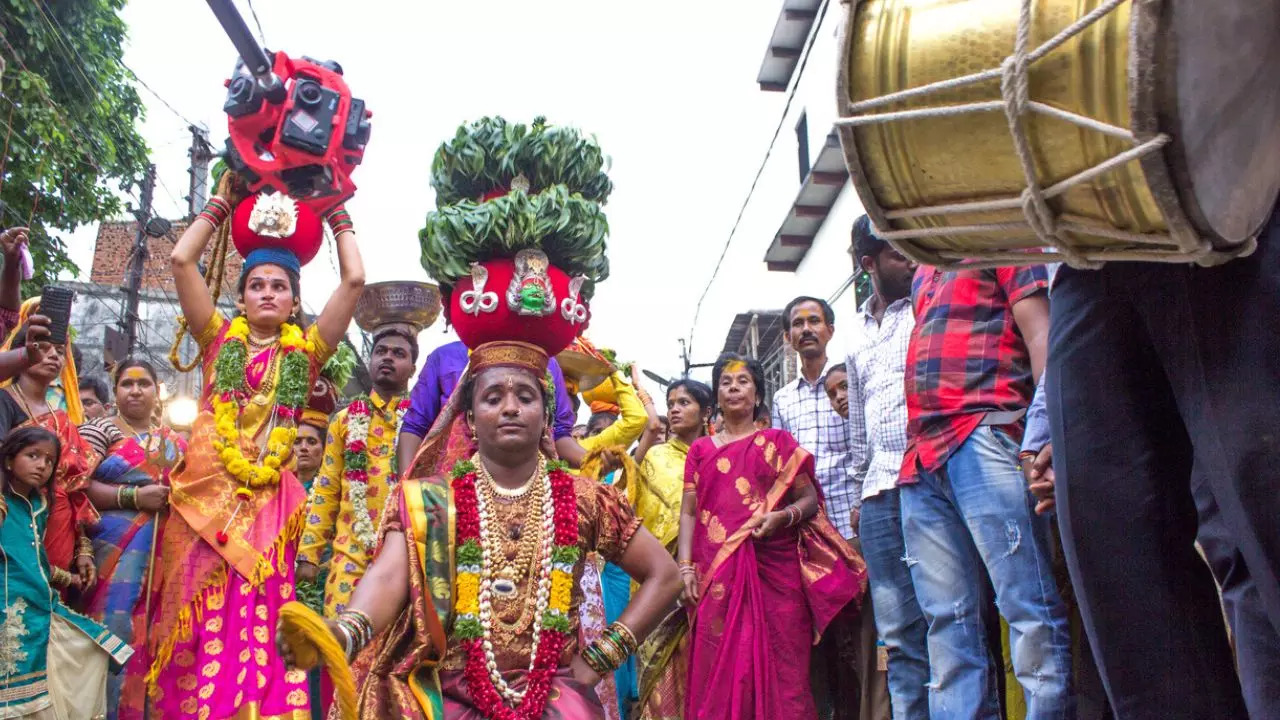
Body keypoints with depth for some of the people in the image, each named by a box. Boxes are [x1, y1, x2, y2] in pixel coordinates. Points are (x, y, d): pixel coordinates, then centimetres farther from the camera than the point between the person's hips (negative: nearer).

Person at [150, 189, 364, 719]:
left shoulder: (307, 349, 10)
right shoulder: (220, 338, 13)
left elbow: (354, 280, 2)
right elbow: (181, 260, 6)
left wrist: (337, 213, 13)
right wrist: (222, 204, 16)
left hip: (268, 502, -1)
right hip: (205, 494, 1)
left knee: (256, 624, -4)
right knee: (195, 629, 2)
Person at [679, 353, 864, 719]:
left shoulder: (778, 441, 11)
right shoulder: (701, 449, 16)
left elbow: (810, 499, 6)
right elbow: (688, 511, 11)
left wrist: (782, 517, -15)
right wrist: (686, 568, -1)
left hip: (774, 568, -1)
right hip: (717, 575, 1)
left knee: (778, 666, -5)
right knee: (719, 668, -2)